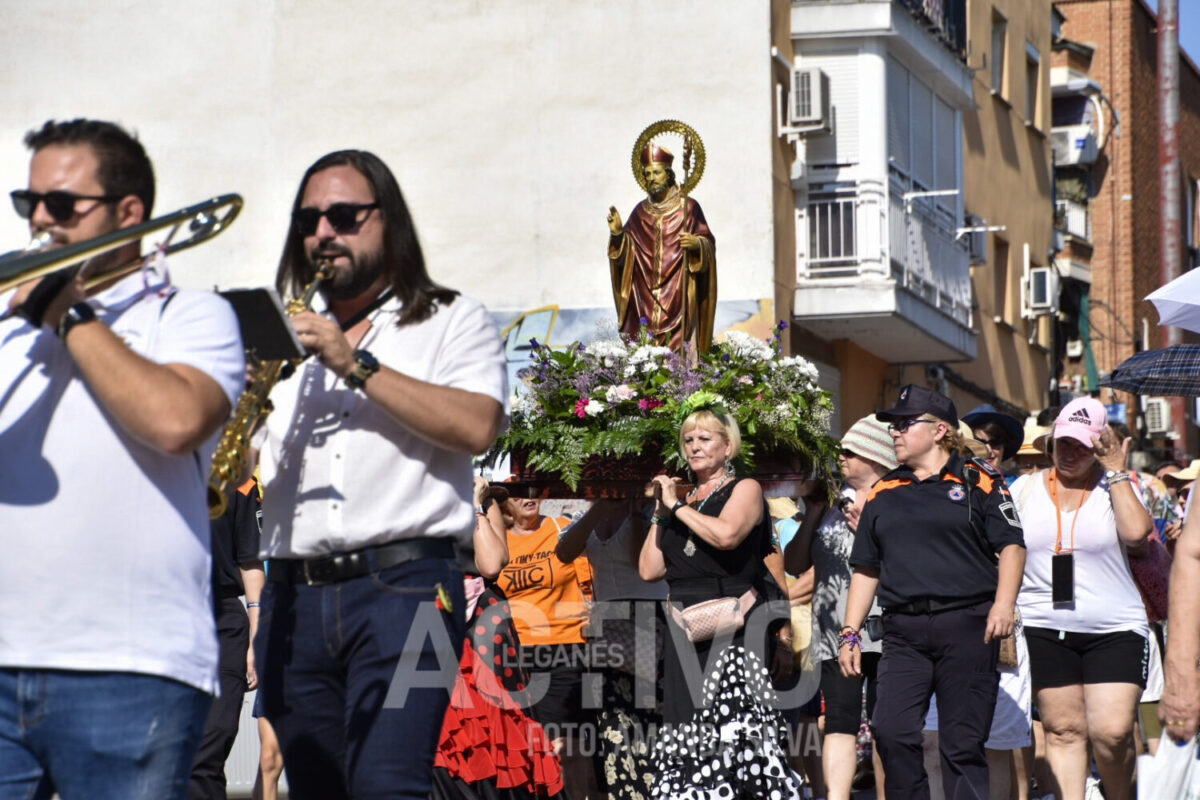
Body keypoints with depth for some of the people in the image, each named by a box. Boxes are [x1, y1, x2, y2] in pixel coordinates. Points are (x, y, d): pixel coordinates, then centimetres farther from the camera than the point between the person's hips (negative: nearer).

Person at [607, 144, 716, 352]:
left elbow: (709, 243, 0)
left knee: (678, 346, -11)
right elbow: (625, 251, 14)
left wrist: (697, 244, -21)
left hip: (678, 296, -3)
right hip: (645, 298, 3)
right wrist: (617, 233, -4)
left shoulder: (688, 207, 2)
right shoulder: (640, 211, 14)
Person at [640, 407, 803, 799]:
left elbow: (726, 534, -18)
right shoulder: (682, 500, 19)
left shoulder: (745, 489, 4)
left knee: (734, 719, -17)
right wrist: (660, 513, 9)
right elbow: (650, 570, 13)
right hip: (686, 631, 6)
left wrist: (677, 506, -6)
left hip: (734, 629, -6)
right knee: (688, 720, -1)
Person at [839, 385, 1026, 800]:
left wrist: (1004, 603, -16)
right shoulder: (883, 493, 17)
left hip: (967, 625, -4)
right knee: (891, 733, -11)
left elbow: (1011, 545, 0)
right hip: (904, 631, 4)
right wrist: (850, 633, 13)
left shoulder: (977, 480, 5)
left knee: (963, 742, -1)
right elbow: (866, 568, 20)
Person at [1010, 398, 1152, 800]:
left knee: (1113, 732, -10)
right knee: (1063, 730, 1)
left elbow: (1136, 532, -17)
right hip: (1045, 628, 2)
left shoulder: (1116, 487, 3)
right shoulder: (1026, 489, 8)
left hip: (1114, 630, -2)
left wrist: (1116, 471, -11)